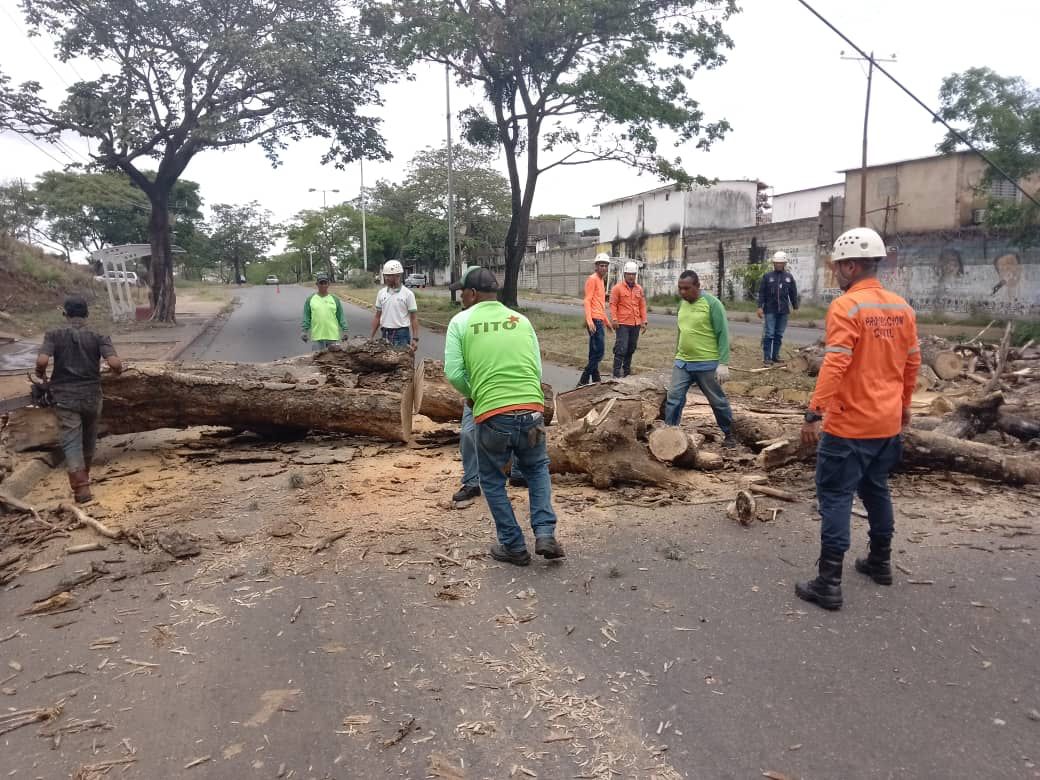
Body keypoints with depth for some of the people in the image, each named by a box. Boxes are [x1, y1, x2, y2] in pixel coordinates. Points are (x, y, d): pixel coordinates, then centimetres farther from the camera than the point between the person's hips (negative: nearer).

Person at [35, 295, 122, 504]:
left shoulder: (54, 335, -4)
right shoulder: (98, 336, -4)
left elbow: (42, 361, -18)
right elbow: (115, 363, -17)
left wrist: (41, 375, 3)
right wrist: (117, 371, 6)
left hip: (65, 397, -1)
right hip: (91, 396, 1)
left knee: (71, 443, -2)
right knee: (89, 439, 21)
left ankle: (81, 487, -14)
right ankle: (84, 477, 39)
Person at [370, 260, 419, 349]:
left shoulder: (408, 294, -5)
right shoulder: (381, 293, 8)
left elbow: (414, 318, -5)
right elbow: (377, 317, 13)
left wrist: (415, 338, -13)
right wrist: (372, 337, 9)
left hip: (401, 334, -4)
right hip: (385, 334, 4)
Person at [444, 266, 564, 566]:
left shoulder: (460, 322, 4)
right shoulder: (521, 320, 13)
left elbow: (453, 373, -3)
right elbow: (538, 369, 12)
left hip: (492, 415, -3)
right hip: (532, 410, 3)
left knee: (492, 481, 19)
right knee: (537, 469, 26)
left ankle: (514, 546, 23)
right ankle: (545, 534, 13)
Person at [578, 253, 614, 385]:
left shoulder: (600, 280, 20)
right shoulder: (592, 279, -8)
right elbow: (587, 301, -16)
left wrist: (607, 321, 28)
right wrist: (589, 321, -26)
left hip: (599, 320, 10)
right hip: (595, 320, -10)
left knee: (594, 353, 11)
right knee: (599, 351, -12)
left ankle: (595, 380, 17)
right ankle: (583, 381, -11)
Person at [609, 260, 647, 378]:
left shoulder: (639, 289, 12)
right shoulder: (617, 288, -3)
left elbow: (642, 306, 13)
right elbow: (613, 304, -7)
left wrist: (644, 321, 8)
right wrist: (614, 319, -17)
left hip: (636, 324, 6)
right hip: (622, 324, -6)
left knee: (631, 348, 13)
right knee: (621, 348, -10)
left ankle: (627, 371, 25)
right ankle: (616, 373, -6)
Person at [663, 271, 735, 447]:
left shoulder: (712, 303, -13)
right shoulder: (682, 303, 7)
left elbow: (723, 334, -13)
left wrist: (723, 363, -17)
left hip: (707, 364, -5)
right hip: (682, 362, 5)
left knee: (718, 401, 9)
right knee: (674, 398, 0)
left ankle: (729, 435, 26)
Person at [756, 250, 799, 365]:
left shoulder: (789, 277, 8)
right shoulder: (767, 276, 1)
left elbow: (793, 294, 11)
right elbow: (761, 293, 0)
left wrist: (795, 307, 8)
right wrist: (760, 307, -8)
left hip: (783, 311, 3)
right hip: (770, 310, -3)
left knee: (779, 334, 8)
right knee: (769, 334, -5)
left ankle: (775, 355, 16)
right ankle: (767, 357, -3)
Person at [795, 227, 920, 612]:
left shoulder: (845, 306, -17)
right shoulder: (901, 307, 7)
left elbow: (835, 365, -25)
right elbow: (913, 361, 15)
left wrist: (814, 414, -25)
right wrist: (903, 404, 27)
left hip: (849, 425, -7)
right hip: (888, 421, 8)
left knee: (836, 497, -2)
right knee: (876, 489, 22)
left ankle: (829, 583, -1)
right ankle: (880, 562, 36)